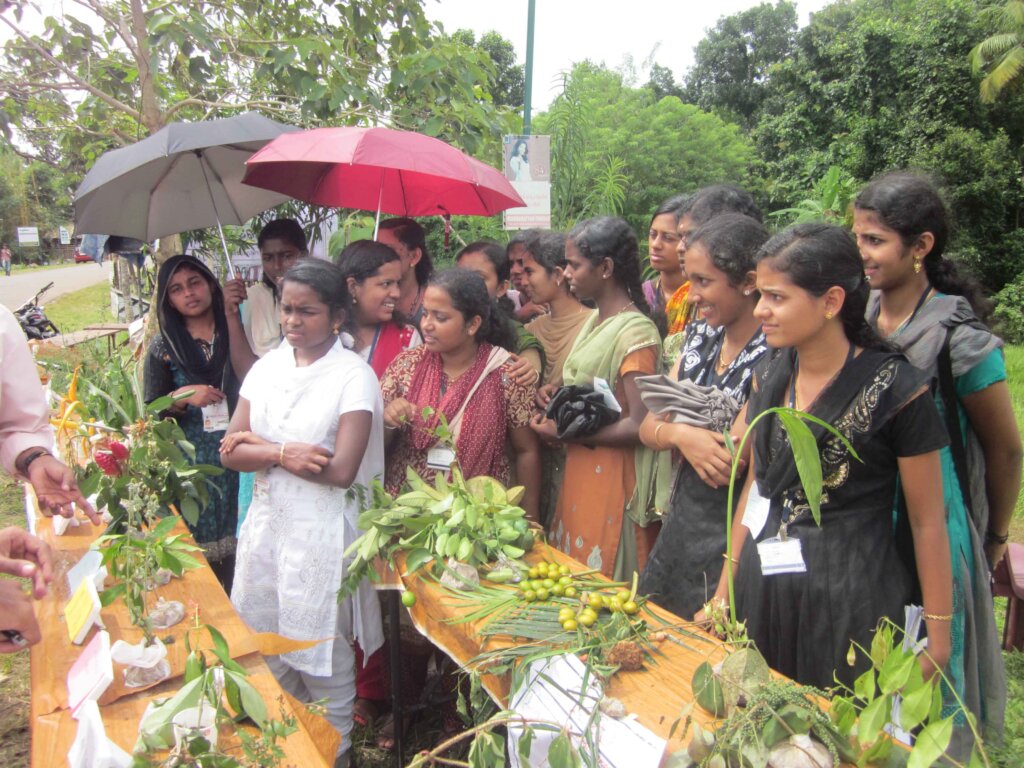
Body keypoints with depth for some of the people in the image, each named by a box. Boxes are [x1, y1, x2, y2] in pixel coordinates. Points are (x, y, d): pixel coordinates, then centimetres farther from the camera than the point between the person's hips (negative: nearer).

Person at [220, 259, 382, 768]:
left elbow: (342, 471, -20)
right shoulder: (266, 367, 5)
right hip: (267, 521, 6)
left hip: (322, 531, -6)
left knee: (323, 655, 8)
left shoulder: (355, 376, -12)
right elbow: (232, 453, 1)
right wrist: (282, 451, -18)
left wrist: (256, 444, -11)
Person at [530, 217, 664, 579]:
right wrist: (559, 392, 1)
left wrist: (565, 432, -16)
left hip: (612, 481, -9)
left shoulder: (636, 332, -18)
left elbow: (639, 426, -22)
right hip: (578, 473, 9)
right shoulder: (595, 320, 10)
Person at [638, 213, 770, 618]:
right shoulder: (701, 334, 3)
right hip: (682, 523, 7)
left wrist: (671, 427, -9)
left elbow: (727, 466, -22)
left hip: (733, 539, -7)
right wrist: (680, 434, -18)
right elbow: (648, 428, 2)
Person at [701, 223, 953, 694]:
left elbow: (927, 523, -7)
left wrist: (938, 638, -4)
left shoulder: (893, 389, -13)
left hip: (851, 604, -5)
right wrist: (724, 595, 12)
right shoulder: (769, 379, 2)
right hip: (762, 597, 5)